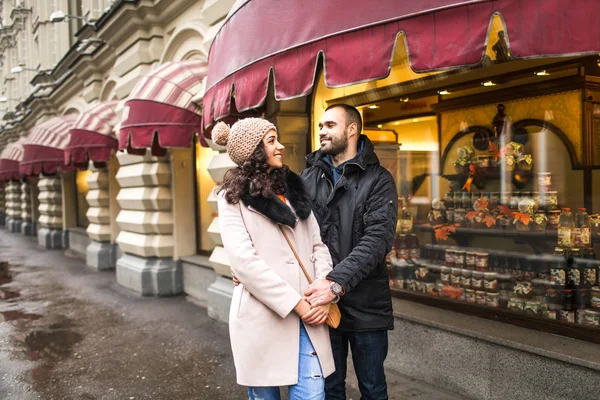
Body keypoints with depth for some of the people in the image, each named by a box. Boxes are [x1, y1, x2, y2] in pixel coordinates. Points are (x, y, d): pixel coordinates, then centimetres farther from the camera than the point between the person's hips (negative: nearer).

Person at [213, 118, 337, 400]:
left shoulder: (293, 188, 14)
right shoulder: (233, 196, -1)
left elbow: (317, 244, 10)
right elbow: (244, 260, -13)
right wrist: (295, 303, -15)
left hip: (308, 313, 4)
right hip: (262, 315, -3)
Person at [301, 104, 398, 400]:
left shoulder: (378, 179, -4)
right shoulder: (309, 177, 7)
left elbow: (378, 239, -17)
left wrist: (337, 283, -28)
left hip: (365, 305, -2)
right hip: (321, 301, 3)